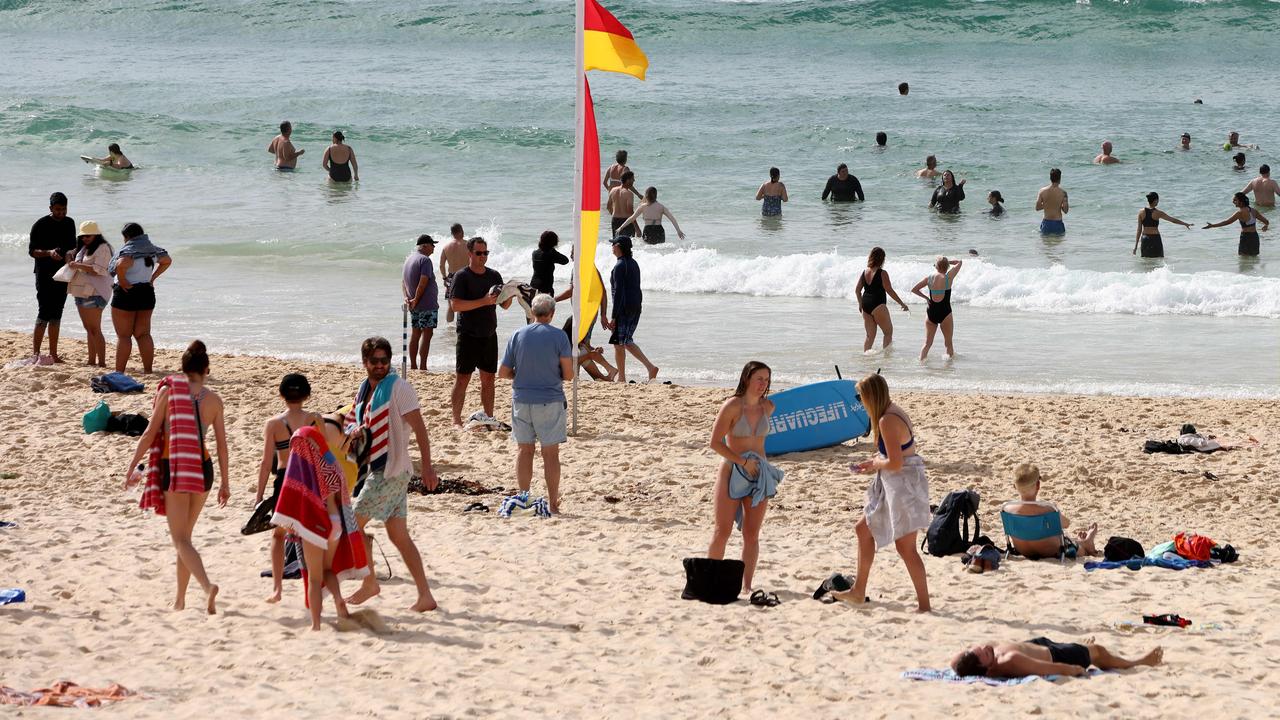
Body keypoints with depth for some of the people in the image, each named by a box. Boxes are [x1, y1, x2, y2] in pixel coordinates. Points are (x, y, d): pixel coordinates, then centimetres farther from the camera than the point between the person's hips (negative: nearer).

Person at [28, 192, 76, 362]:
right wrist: (49, 253, -26)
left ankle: (53, 354, 14)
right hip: (45, 276, -6)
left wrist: (70, 253, -5)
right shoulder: (40, 225, -8)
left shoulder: (69, 223, 10)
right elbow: (32, 251, -9)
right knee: (44, 314, -12)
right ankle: (35, 353, -12)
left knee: (56, 316, 10)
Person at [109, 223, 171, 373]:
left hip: (126, 294, -7)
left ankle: (119, 372, -1)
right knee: (143, 334, 10)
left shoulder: (128, 249, -16)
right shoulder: (152, 249, 8)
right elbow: (167, 261, 21)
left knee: (123, 335, -1)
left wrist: (122, 281, -20)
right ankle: (148, 370, 7)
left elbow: (122, 264, -36)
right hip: (147, 293, 7)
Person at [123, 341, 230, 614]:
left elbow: (150, 433, -5)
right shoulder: (214, 400, 3)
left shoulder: (168, 391, -4)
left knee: (180, 539, -4)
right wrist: (225, 482, 13)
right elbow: (221, 444, 5)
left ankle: (207, 586, -27)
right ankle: (180, 597, 24)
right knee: (185, 535, 19)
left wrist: (132, 468, 3)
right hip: (203, 469, 3)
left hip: (173, 467, -3)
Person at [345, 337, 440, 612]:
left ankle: (370, 582, 9)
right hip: (376, 470, 8)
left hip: (392, 471, -8)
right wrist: (357, 432, 3)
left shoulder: (398, 387, -10)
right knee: (399, 536, 6)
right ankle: (425, 596, 6)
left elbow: (419, 428, -15)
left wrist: (427, 467, -21)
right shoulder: (364, 391, 14)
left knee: (354, 523, -4)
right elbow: (361, 427, 26)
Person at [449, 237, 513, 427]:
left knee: (488, 378, 9)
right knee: (462, 378, -4)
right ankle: (456, 420, -2)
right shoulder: (462, 276, -6)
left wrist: (509, 296, -11)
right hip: (468, 335, -5)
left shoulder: (494, 276, 10)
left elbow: (504, 305, 13)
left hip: (489, 335, 5)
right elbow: (455, 305, -17)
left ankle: (489, 418, 15)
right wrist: (484, 301, -24)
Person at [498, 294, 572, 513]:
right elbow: (568, 375, -8)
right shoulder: (559, 337, -7)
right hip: (550, 401, -2)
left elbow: (503, 373, 1)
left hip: (522, 399, 2)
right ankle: (553, 504, 5)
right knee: (551, 453, 4)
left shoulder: (518, 335, -1)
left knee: (524, 449, 11)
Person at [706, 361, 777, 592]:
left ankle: (747, 585, 6)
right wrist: (743, 462, -17)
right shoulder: (732, 406, -13)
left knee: (752, 534, 3)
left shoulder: (768, 407, 3)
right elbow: (715, 443, -14)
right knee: (723, 531, -3)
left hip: (758, 475, 4)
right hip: (732, 472, -4)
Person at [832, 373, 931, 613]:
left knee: (905, 546, -8)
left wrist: (876, 464, -6)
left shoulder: (887, 421, -22)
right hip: (894, 485, 11)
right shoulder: (894, 412, 9)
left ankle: (924, 604, -4)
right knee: (864, 529, 21)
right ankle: (858, 592, 30)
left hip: (903, 484, -11)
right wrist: (875, 463, 10)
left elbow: (895, 463, -25)